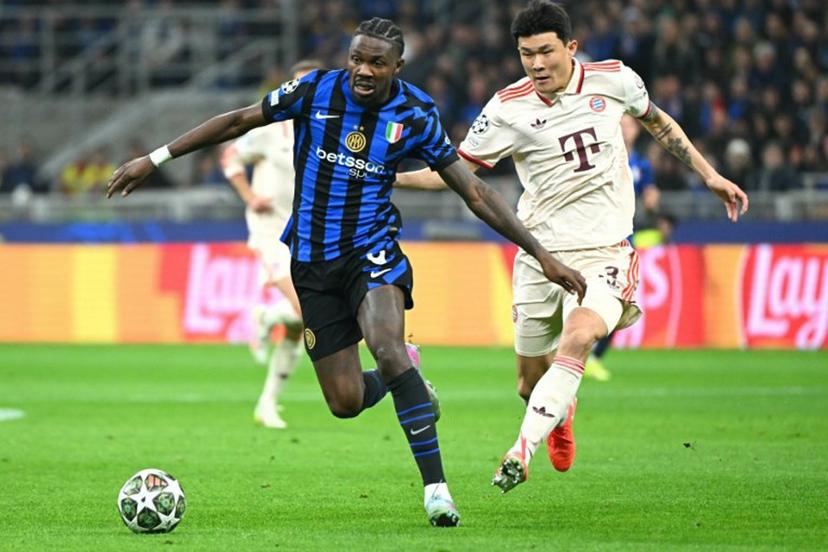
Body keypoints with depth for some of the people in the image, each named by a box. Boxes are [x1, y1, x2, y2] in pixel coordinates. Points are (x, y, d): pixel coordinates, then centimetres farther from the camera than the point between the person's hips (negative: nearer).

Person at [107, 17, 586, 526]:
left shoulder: (415, 116, -8)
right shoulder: (316, 90, -7)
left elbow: (475, 192, -4)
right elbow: (239, 121, 4)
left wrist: (543, 255, -8)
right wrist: (155, 159, 5)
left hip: (372, 252, -2)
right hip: (313, 262, 2)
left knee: (387, 347, -32)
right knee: (346, 403, -1)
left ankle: (436, 487, -29)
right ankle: (399, 377, 37)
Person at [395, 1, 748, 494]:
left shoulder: (614, 80, -2)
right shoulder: (508, 109, -6)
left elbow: (657, 121, 18)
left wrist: (710, 175, 18)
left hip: (605, 253, -1)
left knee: (578, 338, -30)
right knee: (531, 380, 8)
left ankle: (523, 451, -32)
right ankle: (561, 415, 46)